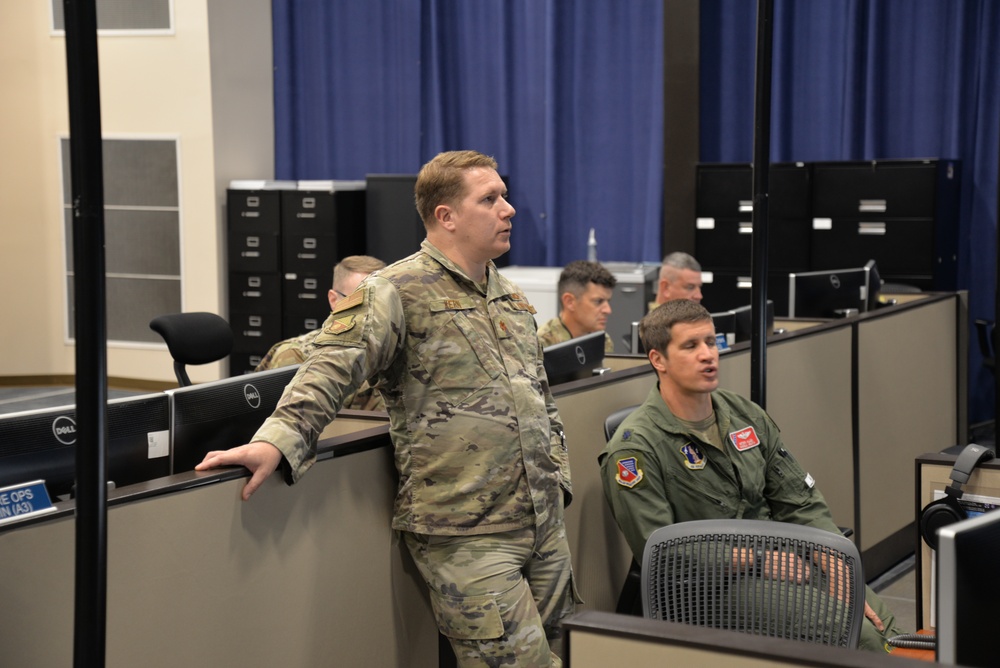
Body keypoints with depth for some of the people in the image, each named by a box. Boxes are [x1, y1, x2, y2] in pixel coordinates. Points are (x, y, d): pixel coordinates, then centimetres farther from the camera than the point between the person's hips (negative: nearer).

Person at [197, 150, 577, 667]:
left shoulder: (511, 298, 17)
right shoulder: (397, 292, -8)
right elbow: (330, 370, -20)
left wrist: (557, 479, 19)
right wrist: (278, 440, -35)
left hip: (545, 524, 8)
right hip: (466, 535, -8)